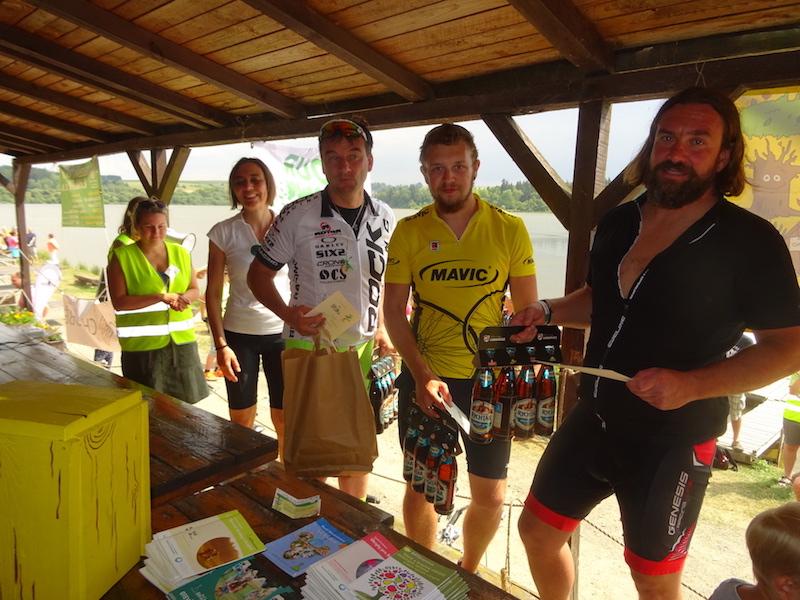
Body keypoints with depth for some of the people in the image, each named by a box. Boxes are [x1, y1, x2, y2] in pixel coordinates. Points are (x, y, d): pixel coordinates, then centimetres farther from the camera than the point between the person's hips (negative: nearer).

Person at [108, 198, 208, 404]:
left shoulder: (180, 253, 6)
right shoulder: (122, 257, -5)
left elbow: (194, 290, 12)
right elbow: (119, 302, -11)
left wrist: (184, 298, -11)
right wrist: (160, 297, -21)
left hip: (182, 340, 4)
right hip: (143, 345, -3)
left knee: (185, 403, 10)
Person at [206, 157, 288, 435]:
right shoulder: (223, 232, -3)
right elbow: (213, 293, 0)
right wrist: (221, 345, -5)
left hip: (282, 332, 0)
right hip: (239, 334, 0)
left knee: (285, 420, 7)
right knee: (241, 421, 10)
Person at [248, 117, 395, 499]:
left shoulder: (384, 218, 2)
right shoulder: (297, 216, -11)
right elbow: (258, 273, -3)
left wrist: (382, 328, 5)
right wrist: (288, 314, -19)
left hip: (364, 349, 4)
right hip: (308, 349, -4)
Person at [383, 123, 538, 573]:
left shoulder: (510, 230, -4)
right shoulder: (409, 231, -2)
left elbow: (529, 311, -1)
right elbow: (394, 311, -2)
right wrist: (421, 375, -14)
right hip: (424, 378, 1)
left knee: (491, 495, 11)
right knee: (421, 488, 14)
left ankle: (468, 573, 41)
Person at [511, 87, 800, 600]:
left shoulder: (751, 242, -14)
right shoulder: (618, 222, 3)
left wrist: (691, 385, -25)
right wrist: (549, 311, -2)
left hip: (672, 442, -5)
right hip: (592, 419, 6)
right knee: (537, 530, 16)